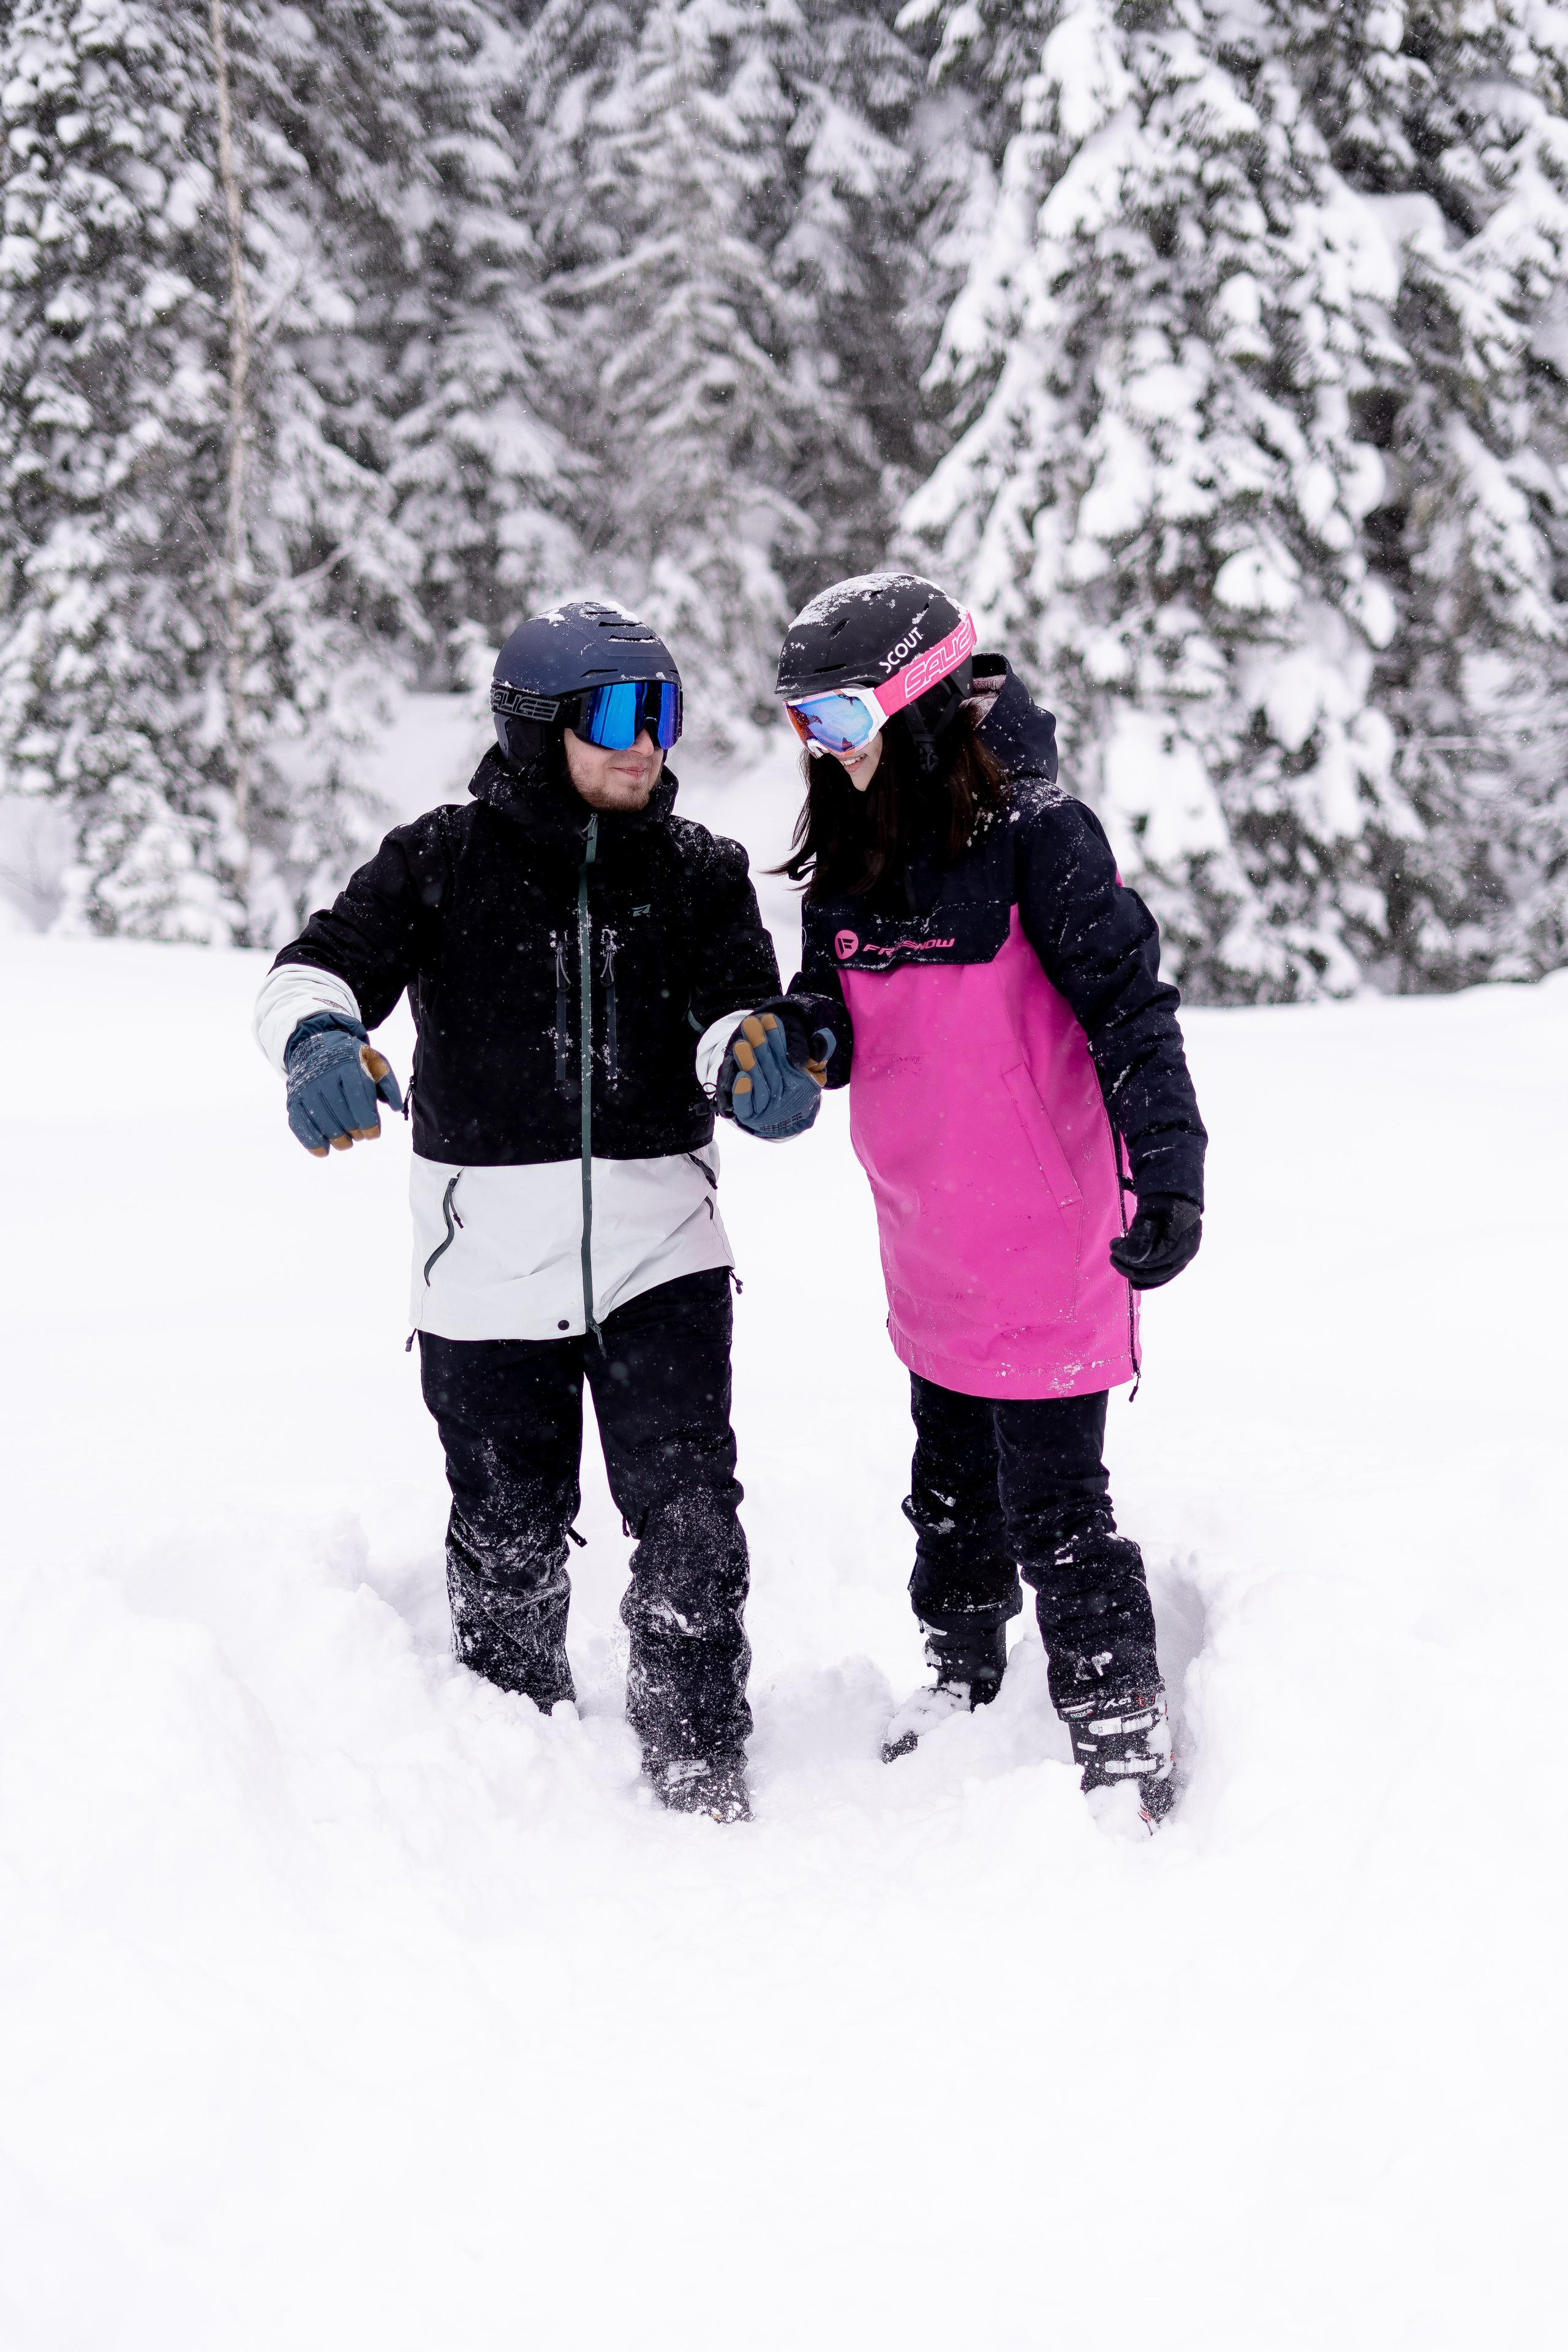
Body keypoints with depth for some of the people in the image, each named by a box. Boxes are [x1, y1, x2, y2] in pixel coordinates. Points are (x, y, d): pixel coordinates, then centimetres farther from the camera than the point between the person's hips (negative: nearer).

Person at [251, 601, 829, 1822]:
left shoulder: (698, 870, 4)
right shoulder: (444, 862, -2)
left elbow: (737, 1011, -6)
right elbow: (322, 967, -9)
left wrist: (756, 1057, -31)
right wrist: (320, 1038, -33)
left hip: (662, 1250, 1)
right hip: (492, 1260, 0)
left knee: (689, 1518, -8)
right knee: (509, 1537, 12)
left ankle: (701, 1769, 5)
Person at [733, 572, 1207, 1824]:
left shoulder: (1035, 836, -16)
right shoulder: (850, 864, 6)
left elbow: (1131, 1005, -18)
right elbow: (832, 1024, 15)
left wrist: (1167, 1170, -26)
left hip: (1045, 1248, -7)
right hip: (933, 1253, 8)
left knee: (1054, 1508, -3)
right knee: (953, 1489, 21)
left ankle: (1125, 1740, 9)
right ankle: (964, 1683, 40)